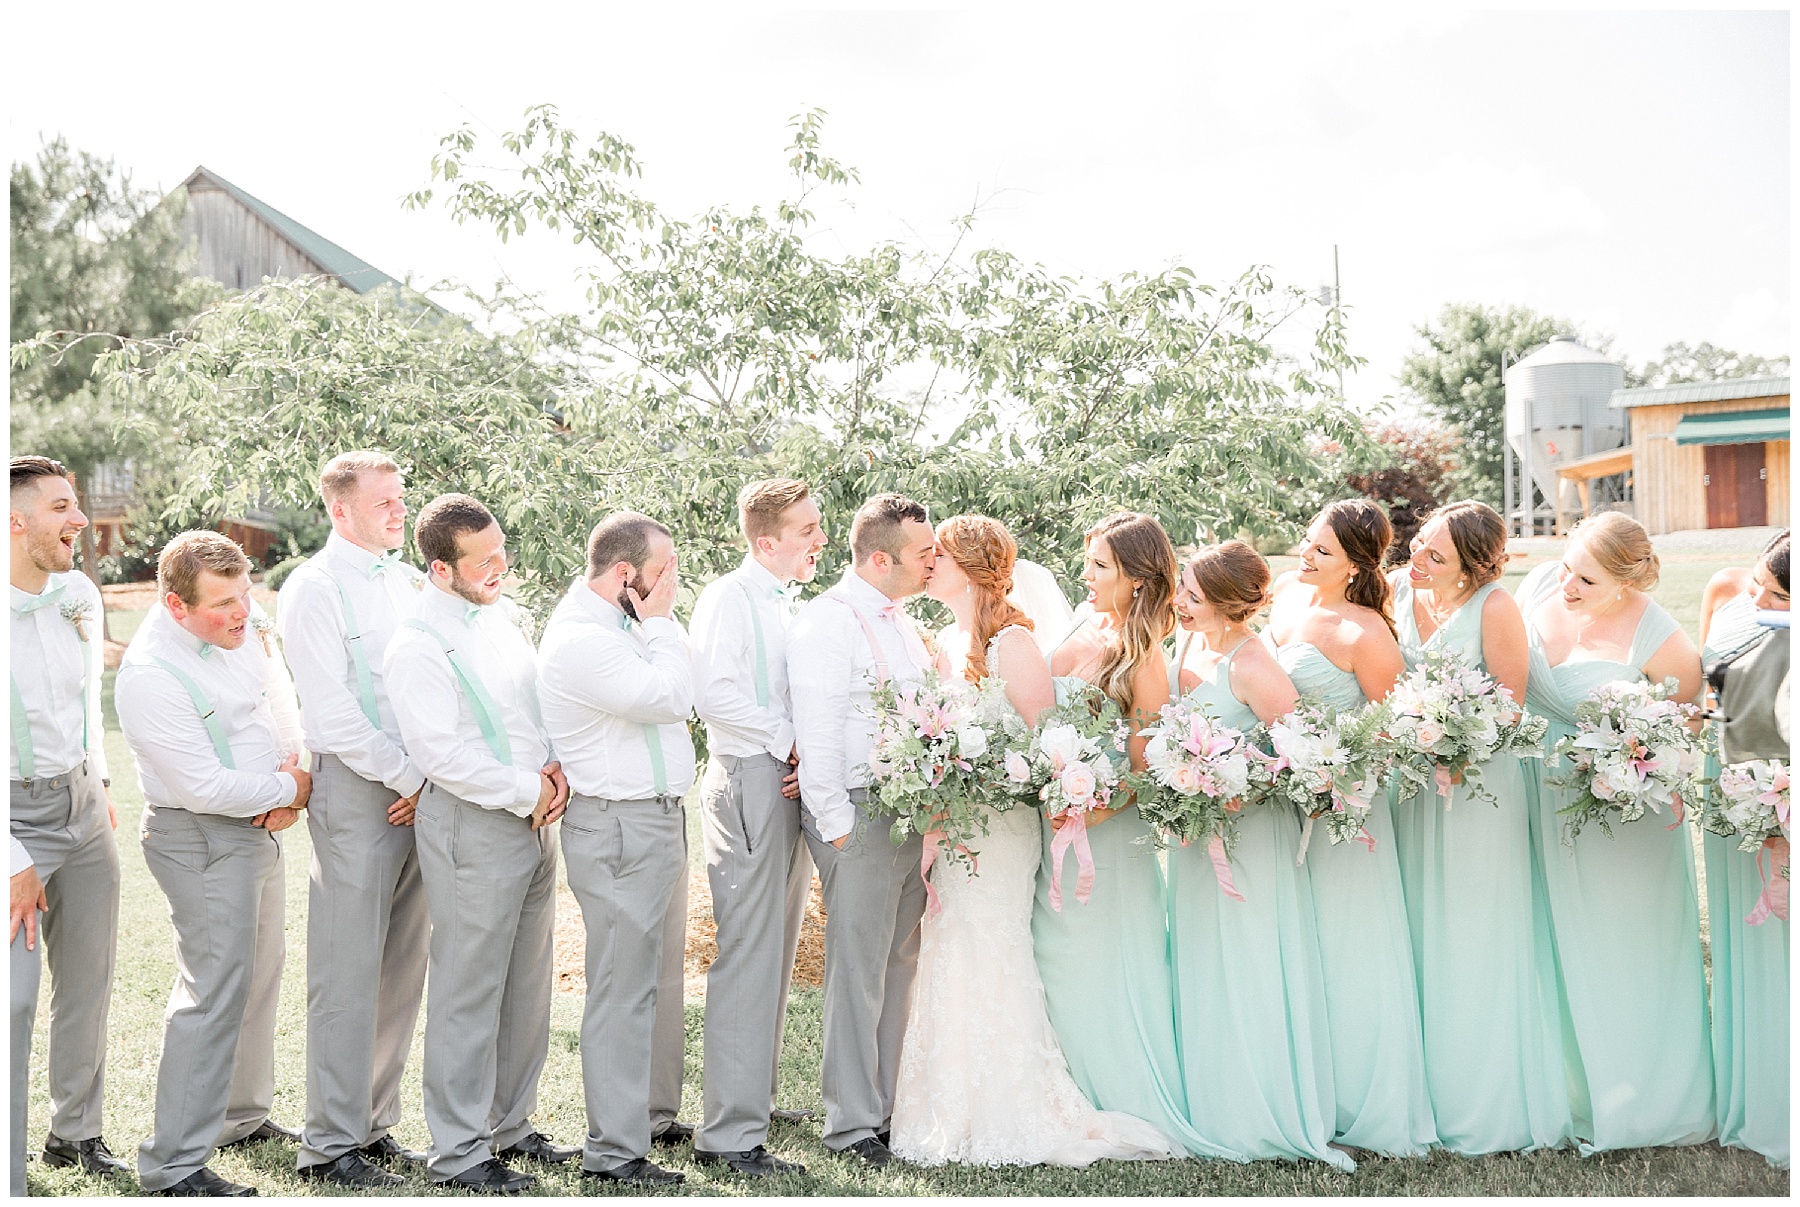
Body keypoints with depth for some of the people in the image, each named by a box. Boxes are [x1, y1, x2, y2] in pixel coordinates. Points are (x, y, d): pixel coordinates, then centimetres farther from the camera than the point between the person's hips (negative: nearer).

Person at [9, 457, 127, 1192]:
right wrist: (14, 863, -18)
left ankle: (76, 1132, 30)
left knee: (88, 981, 13)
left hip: (82, 804, 6)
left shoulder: (80, 595, 2)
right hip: (15, 818, -6)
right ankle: (9, 1176, 4)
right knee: (13, 1001, -8)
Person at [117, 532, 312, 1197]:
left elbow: (279, 697, 13)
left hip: (261, 826, 9)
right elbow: (205, 786, -25)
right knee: (215, 991, -10)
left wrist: (293, 763, -5)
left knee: (257, 976, 20)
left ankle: (243, 1116, 38)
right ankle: (174, 1166, -2)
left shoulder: (244, 619, -2)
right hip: (201, 838, -9)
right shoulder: (149, 676, -25)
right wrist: (290, 790, -12)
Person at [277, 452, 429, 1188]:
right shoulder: (313, 589, -6)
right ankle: (330, 1144, 7)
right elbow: (333, 713, -12)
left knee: (403, 967, 11)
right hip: (355, 788, -7)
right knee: (348, 973, -3)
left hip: (420, 789, 7)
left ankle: (374, 1125, 22)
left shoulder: (409, 582, 15)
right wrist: (409, 778, -10)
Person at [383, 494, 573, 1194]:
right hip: (472, 827, -8)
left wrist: (555, 765, 2)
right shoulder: (417, 646, -16)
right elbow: (441, 752, -21)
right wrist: (527, 792, -14)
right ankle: (457, 1151, 12)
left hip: (531, 821, 8)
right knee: (468, 991, 0)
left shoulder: (501, 614, 10)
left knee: (526, 984, 16)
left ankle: (509, 1124, 31)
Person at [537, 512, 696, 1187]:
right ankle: (614, 1151, 3)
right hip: (619, 830, -10)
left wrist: (656, 621, 5)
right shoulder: (580, 640, -19)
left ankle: (652, 1110, 34)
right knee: (624, 989, -5)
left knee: (657, 978, 20)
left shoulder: (621, 625, 12)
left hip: (657, 819, 10)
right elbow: (671, 698, -22)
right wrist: (661, 619, -12)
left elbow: (676, 695, 12)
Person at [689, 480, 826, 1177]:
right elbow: (715, 695, -21)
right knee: (747, 957, -10)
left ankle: (754, 1098, 28)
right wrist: (790, 741, -15)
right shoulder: (728, 598, -9)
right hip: (748, 785, -9)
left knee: (776, 955, 16)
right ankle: (728, 1134, -6)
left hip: (792, 785, 9)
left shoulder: (790, 606, 18)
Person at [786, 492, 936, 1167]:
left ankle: (891, 1105, 23)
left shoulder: (900, 623, 18)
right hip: (860, 818, -8)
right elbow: (818, 733, -15)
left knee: (901, 965, 13)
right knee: (858, 972, -3)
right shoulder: (827, 624, -11)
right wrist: (836, 826, -17)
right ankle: (852, 1123, 7)